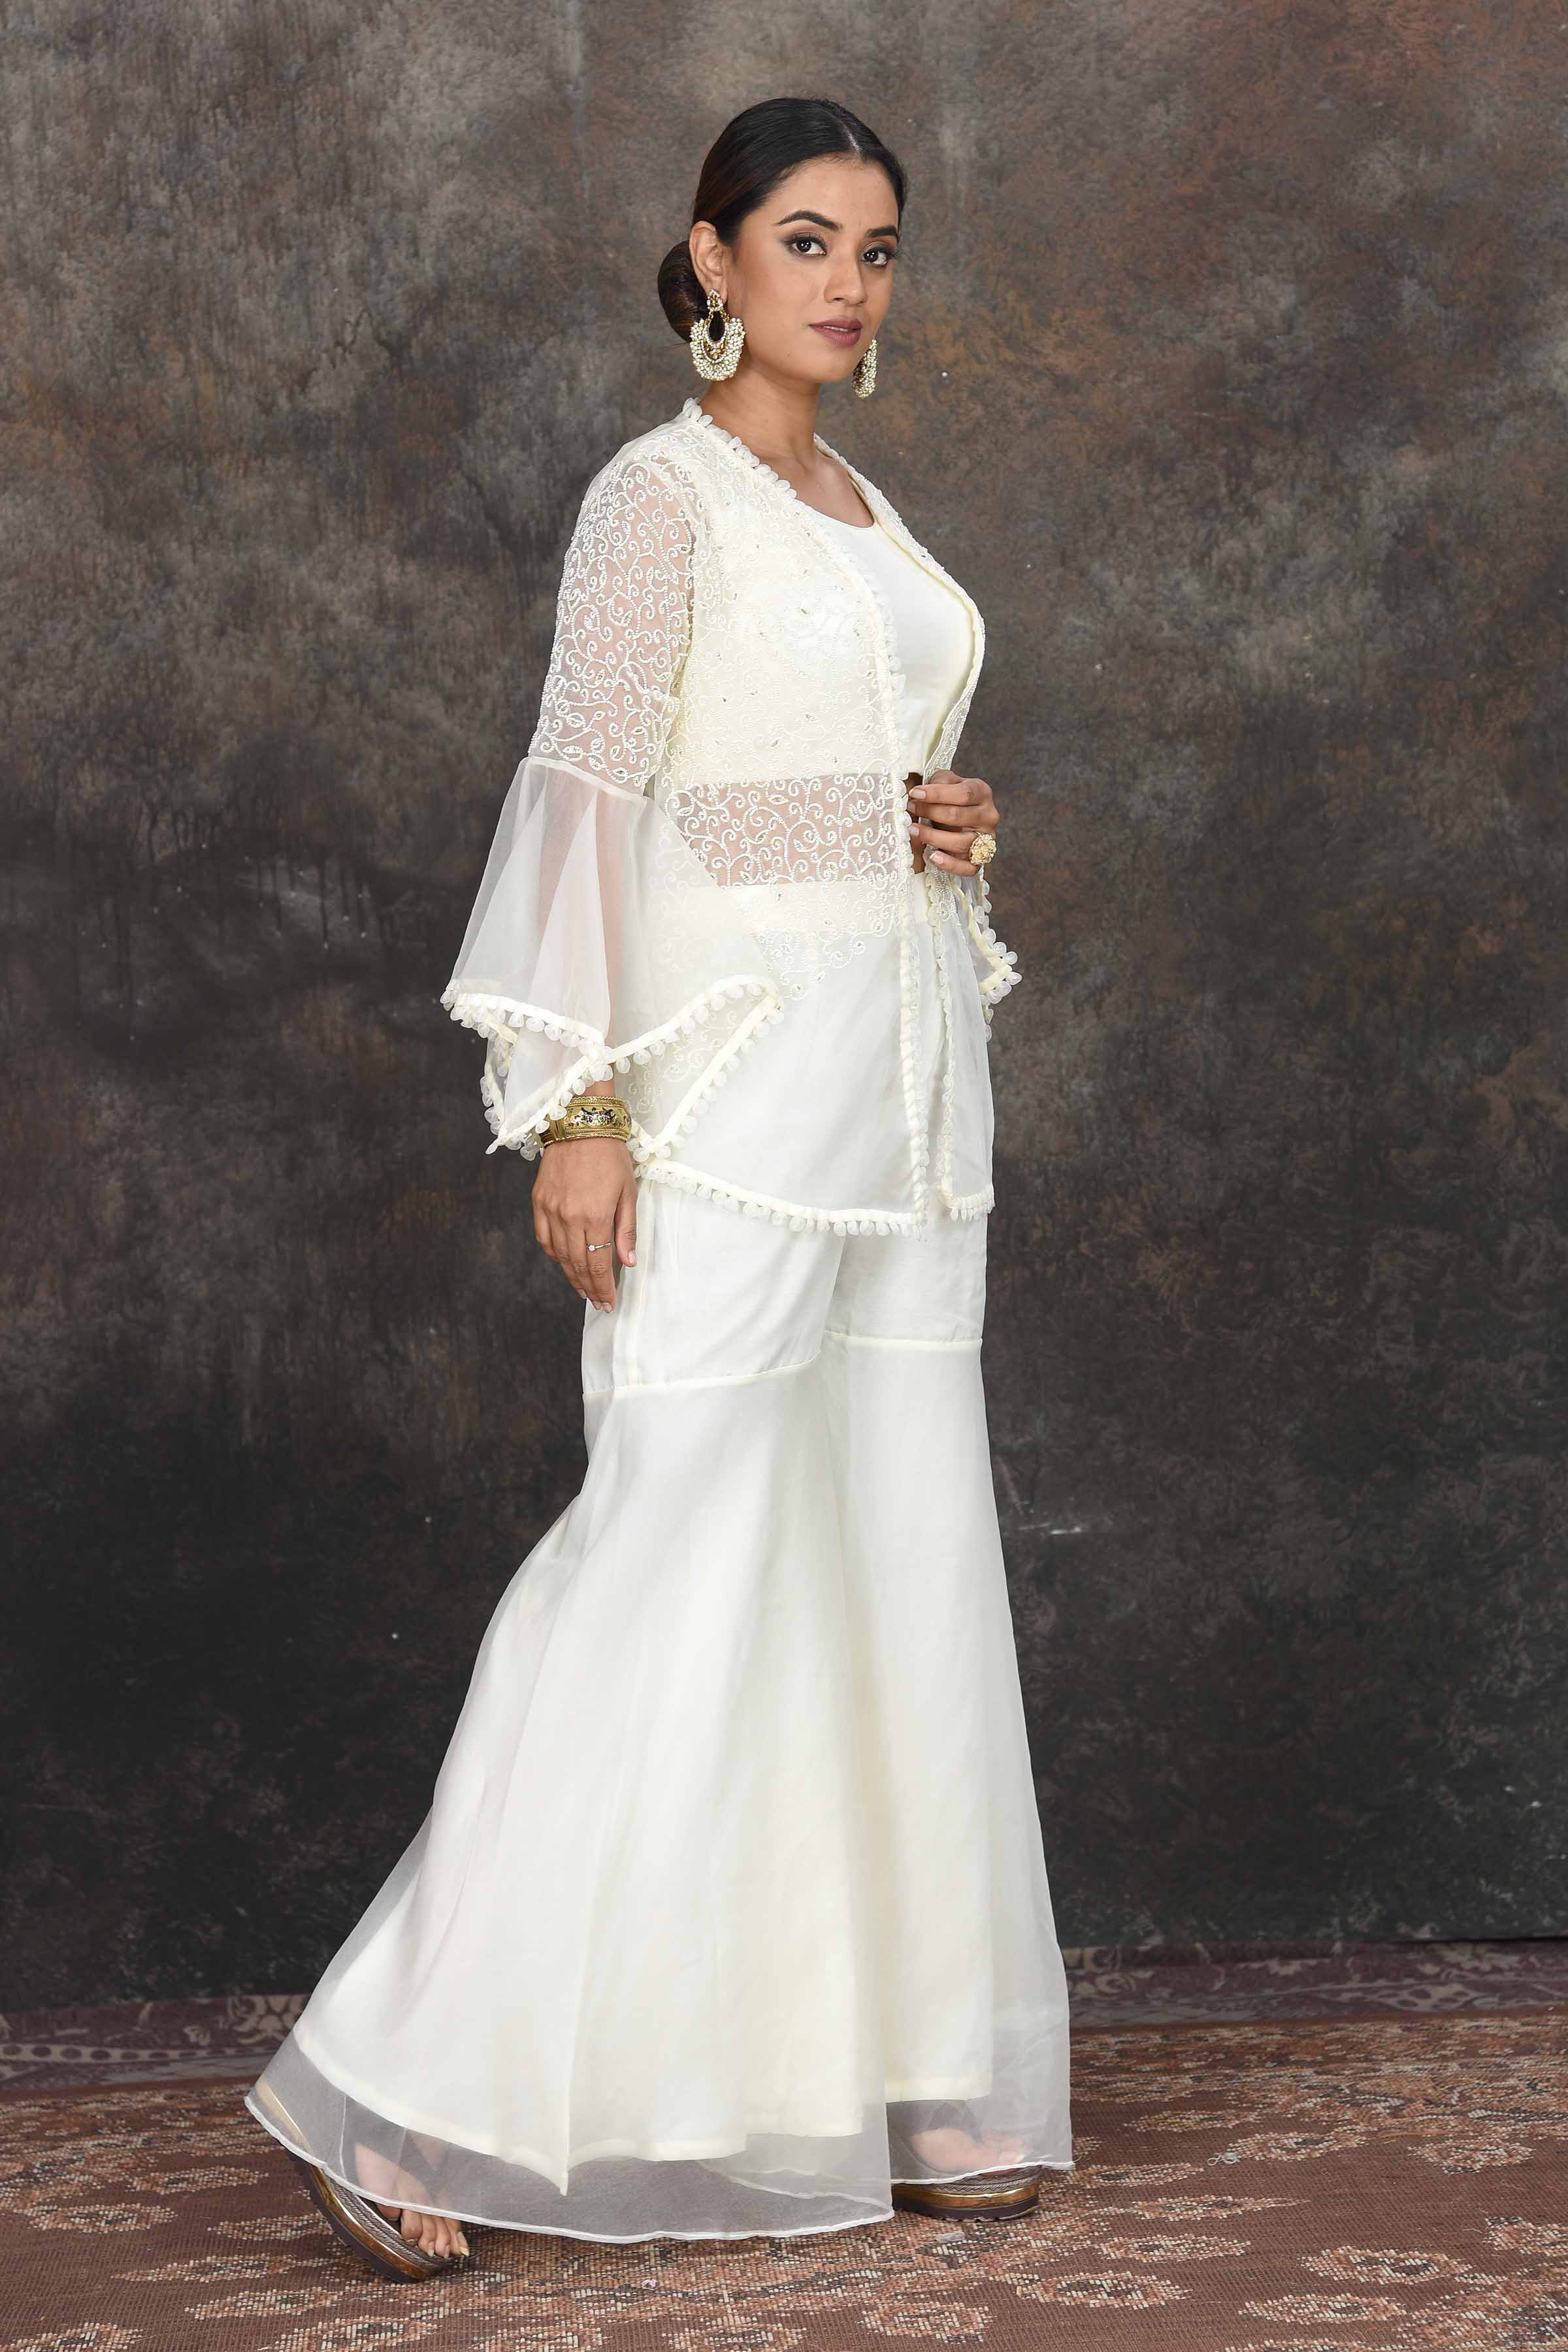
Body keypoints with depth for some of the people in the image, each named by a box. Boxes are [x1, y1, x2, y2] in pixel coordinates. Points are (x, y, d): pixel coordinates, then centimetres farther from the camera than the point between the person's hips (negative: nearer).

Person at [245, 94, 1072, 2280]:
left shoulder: (867, 517, 17)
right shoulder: (663, 496, -7)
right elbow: (585, 794, -13)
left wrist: (960, 830, 3)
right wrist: (576, 1109, -21)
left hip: (904, 1072, 8)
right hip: (736, 1066, -8)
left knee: (900, 1560, 7)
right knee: (678, 1548, -12)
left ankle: (888, 2081, 14)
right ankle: (409, 2093, -7)